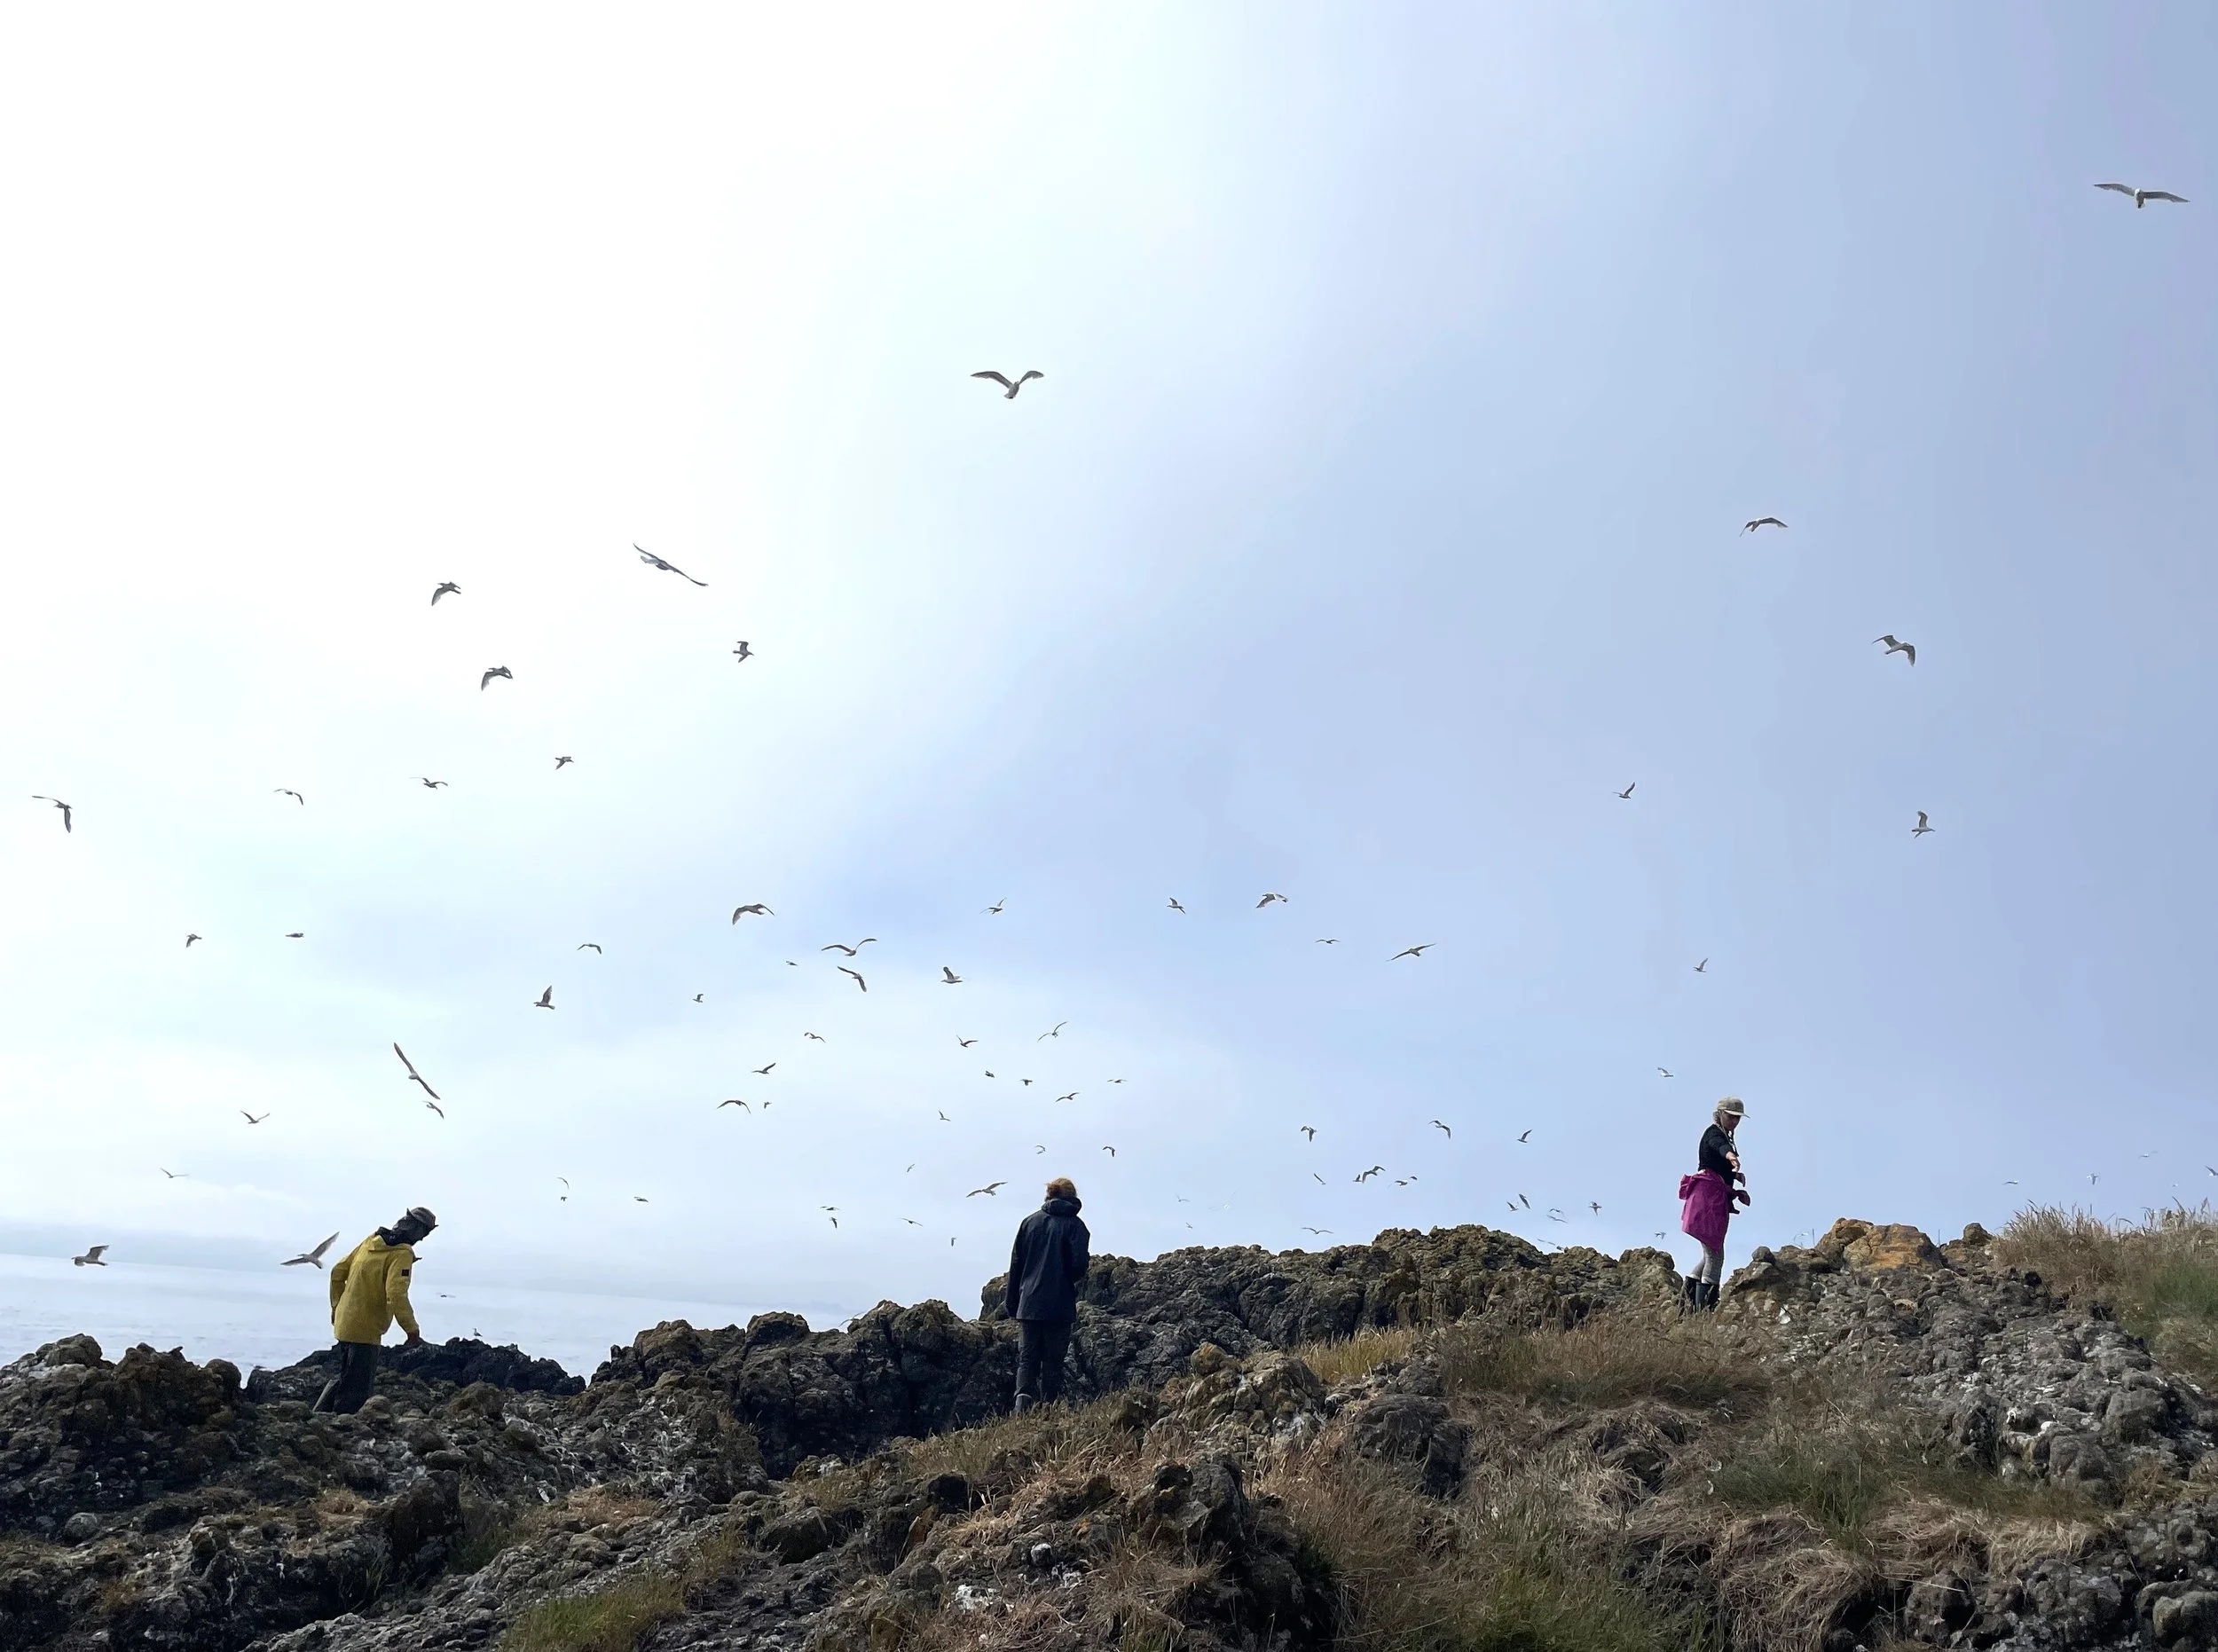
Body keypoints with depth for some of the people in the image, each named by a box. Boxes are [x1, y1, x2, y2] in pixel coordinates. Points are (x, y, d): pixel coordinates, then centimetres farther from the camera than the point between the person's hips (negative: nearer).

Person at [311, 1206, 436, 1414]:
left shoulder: (372, 1240, 9)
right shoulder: (402, 1254, -16)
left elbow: (338, 1271, 16)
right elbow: (396, 1295, -25)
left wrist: (336, 1305, 27)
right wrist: (413, 1332, -19)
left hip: (344, 1323, 8)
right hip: (366, 1330, -8)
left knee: (346, 1378, 24)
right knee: (356, 1389, 0)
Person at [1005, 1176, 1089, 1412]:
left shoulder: (1029, 1222, 9)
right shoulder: (1074, 1225, -2)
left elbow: (1015, 1264, 10)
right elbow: (1079, 1264, -11)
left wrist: (1013, 1307, 14)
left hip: (1029, 1304, 2)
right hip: (1060, 1305, -2)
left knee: (1027, 1356, 5)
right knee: (1053, 1360, 6)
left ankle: (1024, 1393, -18)